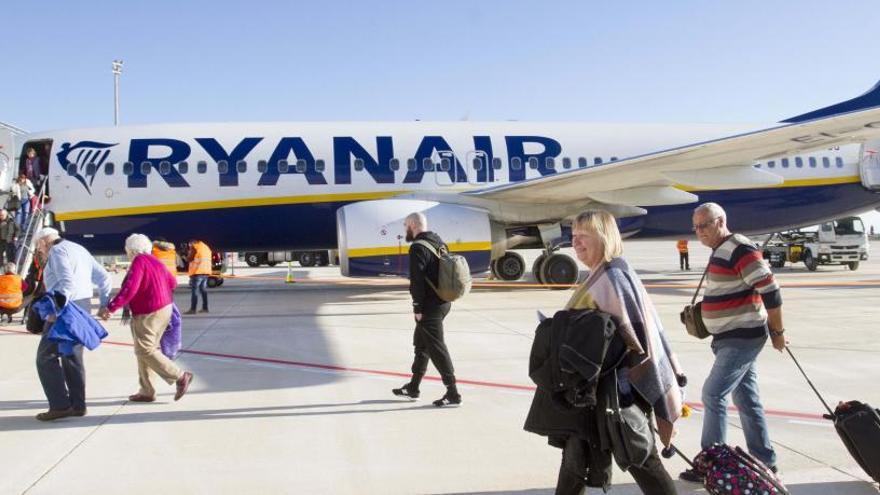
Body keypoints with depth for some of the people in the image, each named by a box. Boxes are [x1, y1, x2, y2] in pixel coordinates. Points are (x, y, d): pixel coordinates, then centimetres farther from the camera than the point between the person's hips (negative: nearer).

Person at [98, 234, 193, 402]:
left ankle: (181, 377, -8)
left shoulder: (139, 262, -14)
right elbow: (172, 282, 21)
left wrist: (110, 308, -23)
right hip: (164, 310, 10)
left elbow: (129, 289, -24)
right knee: (144, 350, 14)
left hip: (148, 315, -10)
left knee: (145, 351, -6)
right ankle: (146, 391, 17)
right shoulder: (156, 262, 12)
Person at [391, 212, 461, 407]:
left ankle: (452, 392, 2)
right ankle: (413, 387, 30)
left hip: (430, 306, -10)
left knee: (436, 348, -3)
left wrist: (418, 307, -15)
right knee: (421, 343, 19)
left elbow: (417, 280, -21)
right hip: (443, 301, 10)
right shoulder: (438, 241, 12)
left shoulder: (418, 247, -17)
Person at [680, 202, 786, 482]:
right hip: (732, 338, 10)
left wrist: (777, 332, -15)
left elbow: (770, 291, -20)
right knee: (746, 399, 14)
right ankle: (763, 461, 25)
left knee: (713, 395, -9)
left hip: (742, 338, -10)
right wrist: (702, 313, 13)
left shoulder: (740, 250, -18)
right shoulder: (720, 252, 12)